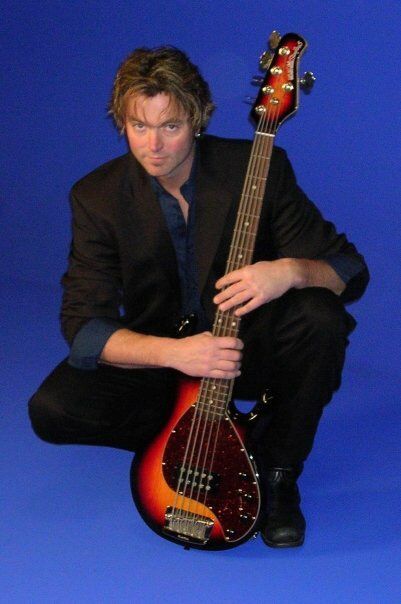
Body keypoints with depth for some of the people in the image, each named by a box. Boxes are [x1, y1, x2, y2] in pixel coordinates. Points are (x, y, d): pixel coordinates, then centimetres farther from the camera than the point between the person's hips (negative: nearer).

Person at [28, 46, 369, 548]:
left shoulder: (261, 168, -15)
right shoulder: (97, 197, -13)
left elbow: (350, 269, -13)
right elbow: (83, 325, -17)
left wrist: (291, 271, -37)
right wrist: (173, 352, -36)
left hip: (248, 345, 0)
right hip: (157, 352, 1)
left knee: (321, 316, -32)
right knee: (51, 409, -23)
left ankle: (277, 470, -10)